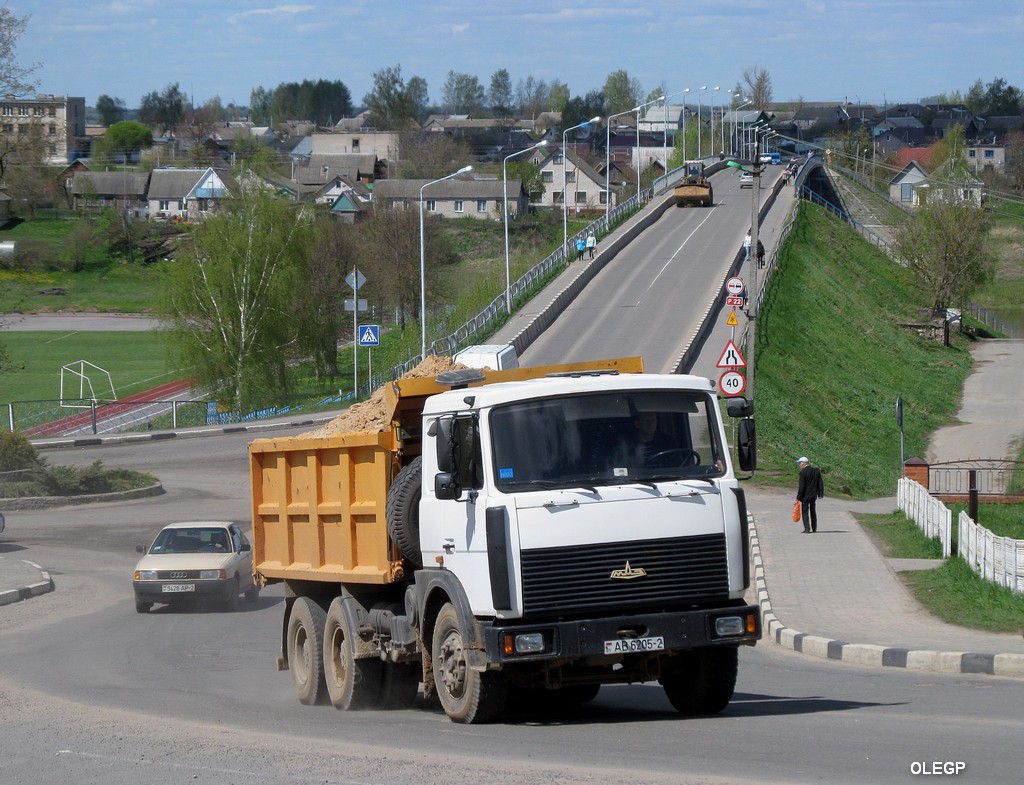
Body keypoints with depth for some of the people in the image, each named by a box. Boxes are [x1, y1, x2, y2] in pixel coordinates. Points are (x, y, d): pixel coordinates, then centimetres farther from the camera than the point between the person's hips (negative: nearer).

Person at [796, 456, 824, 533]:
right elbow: (820, 483, 8)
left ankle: (807, 529, -7)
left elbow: (802, 486, -17)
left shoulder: (803, 472, -16)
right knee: (813, 511, 17)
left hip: (805, 495, -6)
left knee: (805, 512, 1)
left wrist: (799, 497, -10)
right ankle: (814, 528, 22)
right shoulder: (816, 470, 3)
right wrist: (820, 493, 14)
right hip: (814, 495, 6)